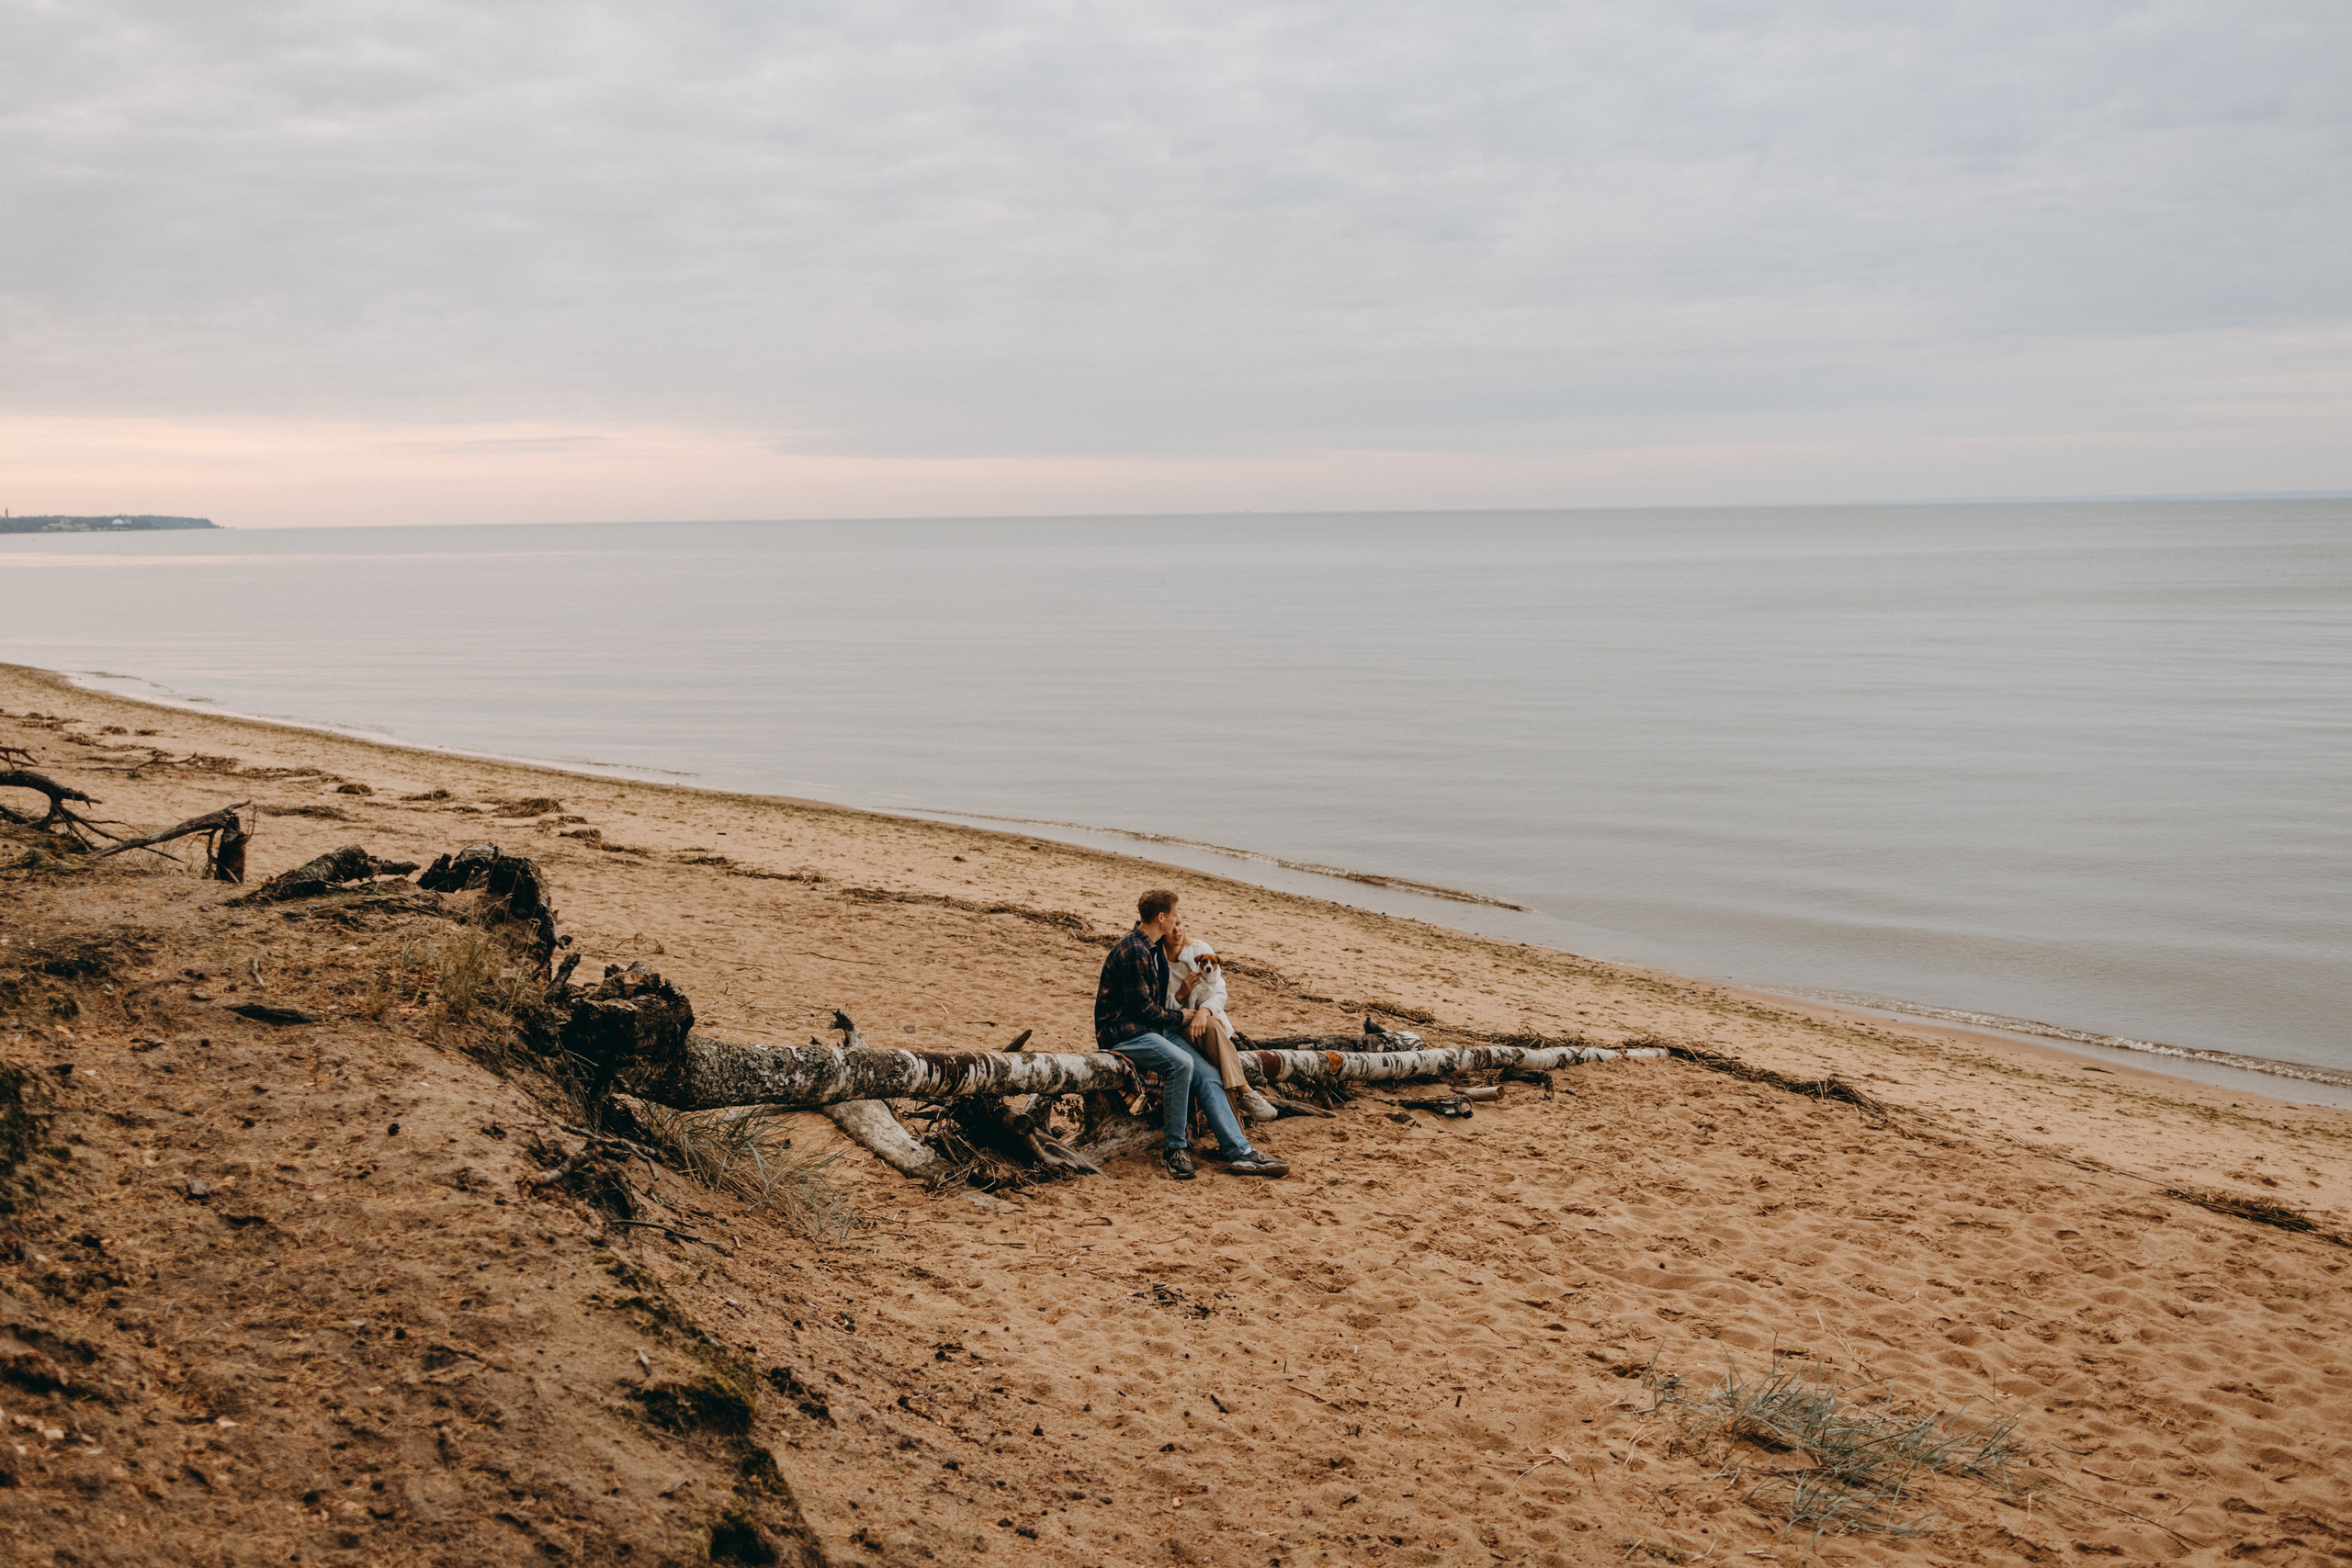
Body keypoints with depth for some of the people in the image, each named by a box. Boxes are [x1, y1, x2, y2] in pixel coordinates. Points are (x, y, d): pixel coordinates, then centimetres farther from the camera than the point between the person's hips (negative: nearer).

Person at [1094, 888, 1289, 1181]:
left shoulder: (1154, 947, 16)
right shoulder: (1134, 951, -17)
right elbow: (1141, 1008, -19)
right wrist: (1181, 1017, -3)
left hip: (1153, 1028, 10)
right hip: (1123, 1032, -10)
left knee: (1207, 1074, -8)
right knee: (1180, 1063, -33)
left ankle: (1238, 1151, -13)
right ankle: (1175, 1149, -22)